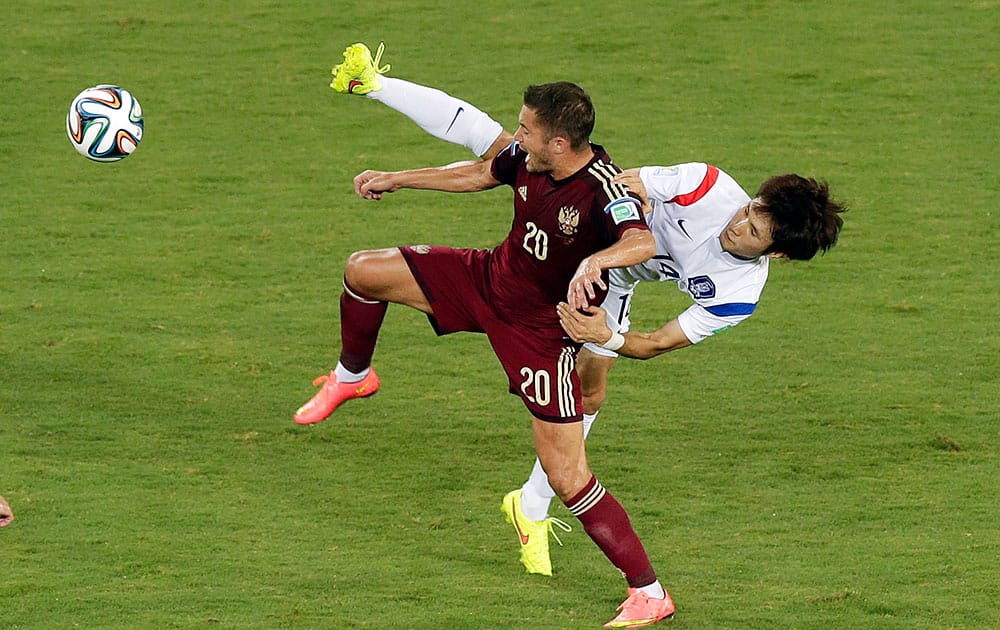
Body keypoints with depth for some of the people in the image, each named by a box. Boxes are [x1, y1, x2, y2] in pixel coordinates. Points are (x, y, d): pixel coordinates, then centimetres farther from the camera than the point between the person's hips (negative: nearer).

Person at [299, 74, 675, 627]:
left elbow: (641, 241, -53)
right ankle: (352, 378, 37)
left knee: (566, 476, -10)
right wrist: (396, 180, 21)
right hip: (489, 280, 7)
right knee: (364, 271, 5)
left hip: (542, 329, -7)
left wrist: (595, 261, -73)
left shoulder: (602, 188, -33)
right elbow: (480, 175, 13)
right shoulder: (527, 159, -10)